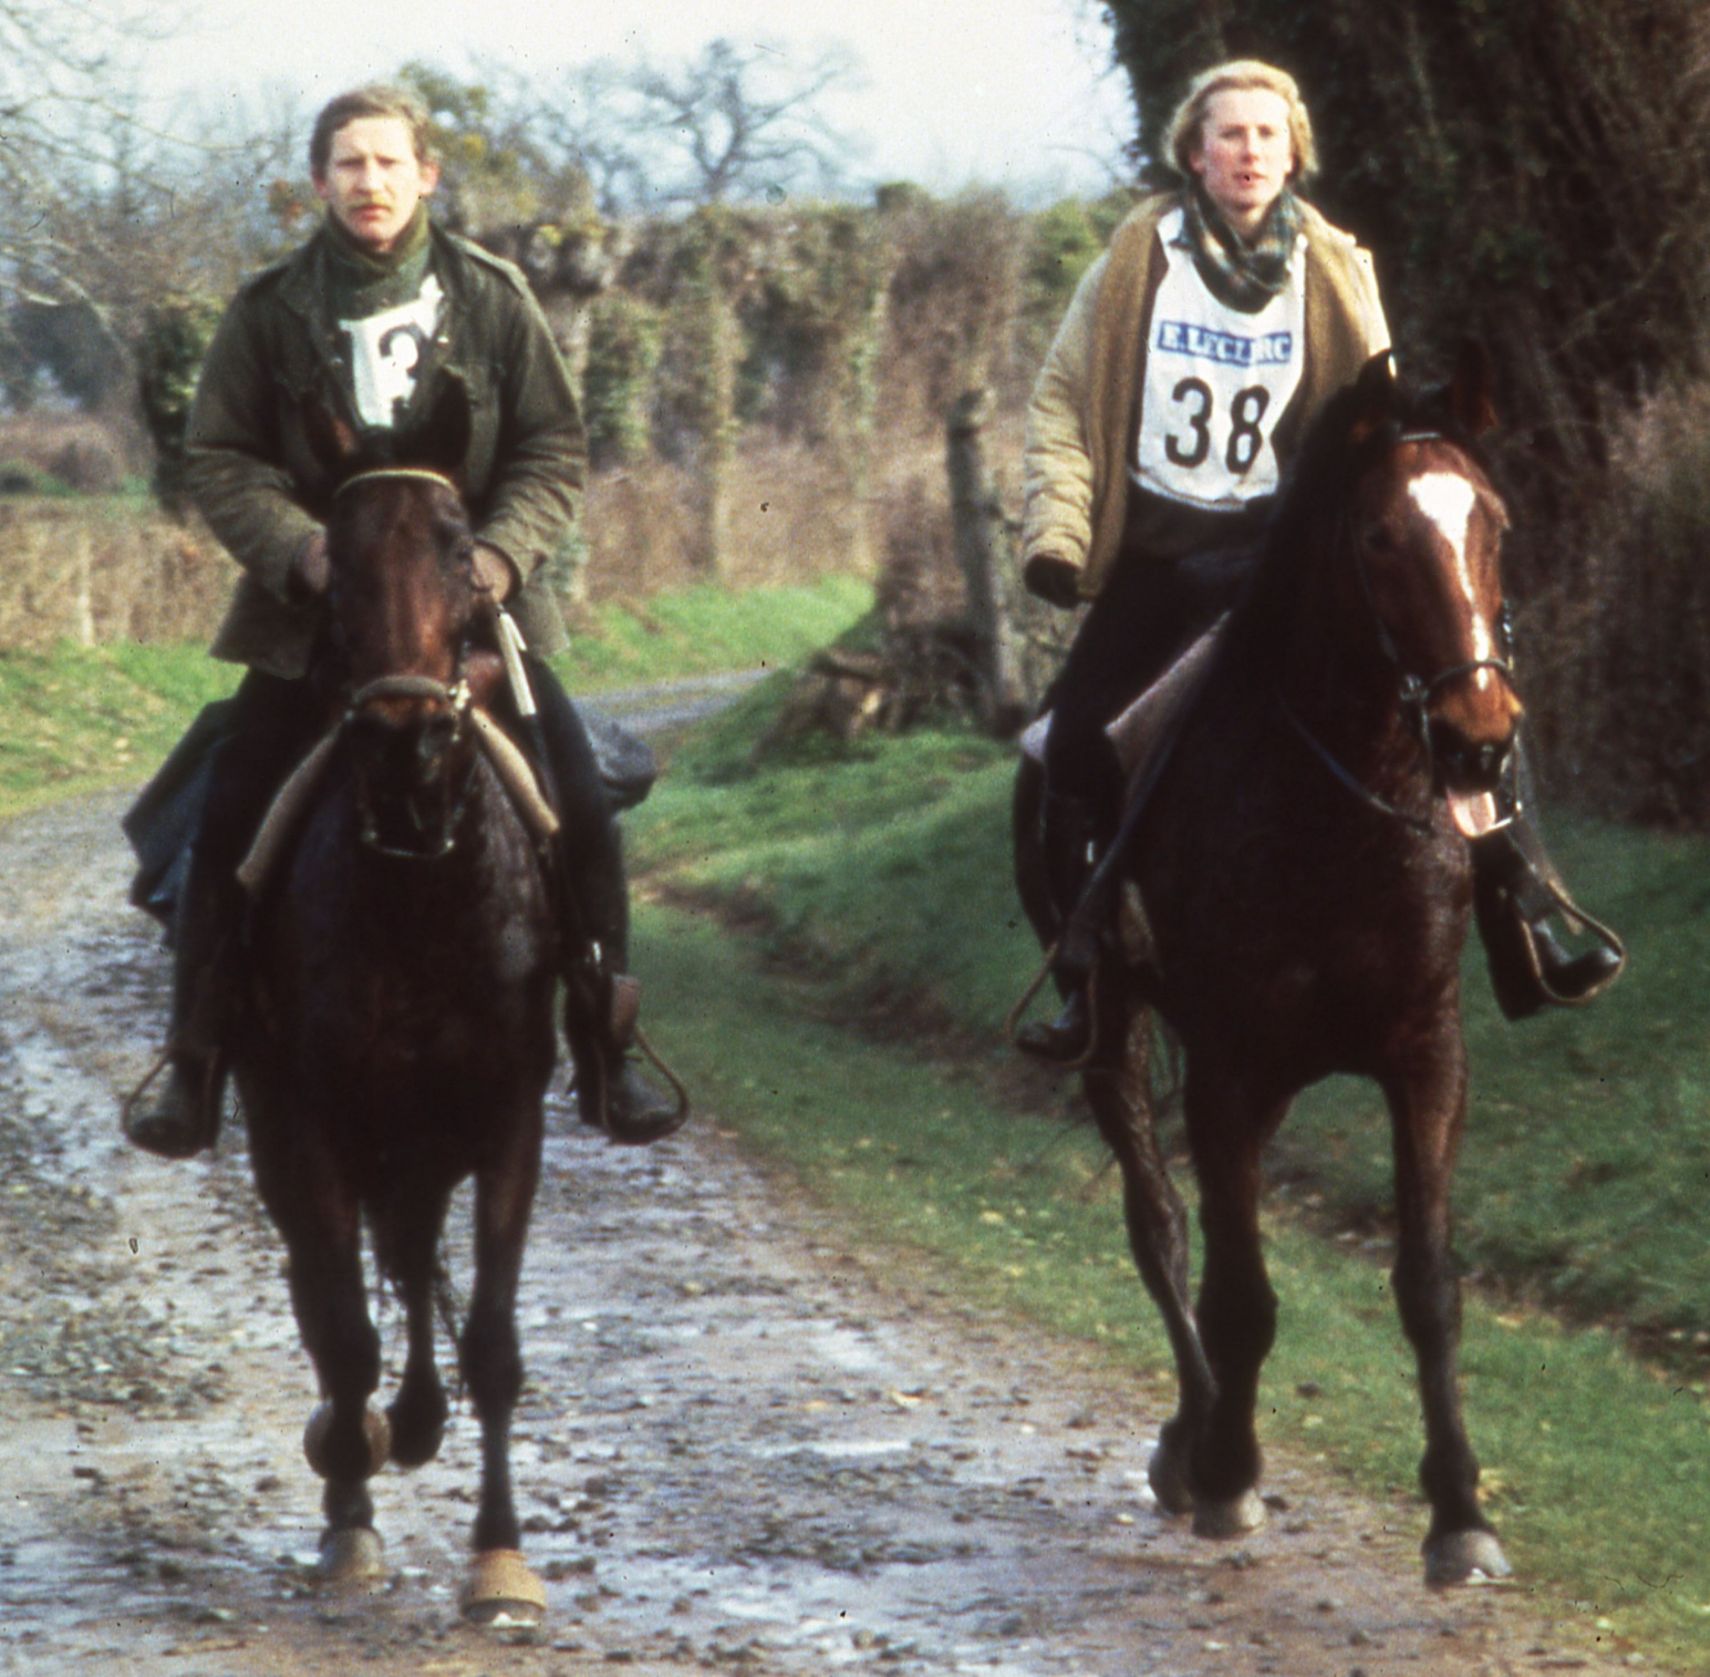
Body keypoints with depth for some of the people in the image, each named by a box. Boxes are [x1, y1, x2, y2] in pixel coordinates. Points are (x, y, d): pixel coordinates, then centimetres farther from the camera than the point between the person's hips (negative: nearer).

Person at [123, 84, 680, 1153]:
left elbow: (555, 450, 3)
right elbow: (220, 461, 0)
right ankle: (195, 1072, 5)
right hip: (312, 613, 0)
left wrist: (505, 548, -14)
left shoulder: (493, 298, 0)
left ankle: (609, 1060, 6)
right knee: (227, 830, -7)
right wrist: (298, 546, -17)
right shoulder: (273, 311, -1)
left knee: (584, 814, -7)